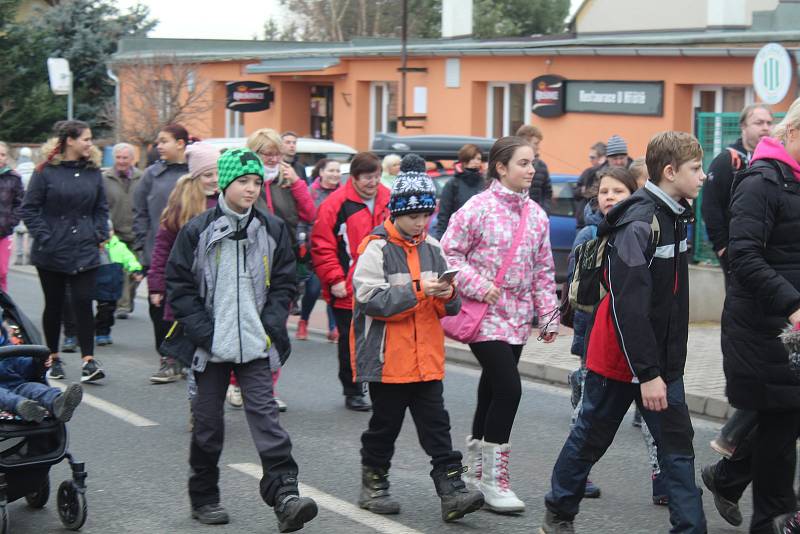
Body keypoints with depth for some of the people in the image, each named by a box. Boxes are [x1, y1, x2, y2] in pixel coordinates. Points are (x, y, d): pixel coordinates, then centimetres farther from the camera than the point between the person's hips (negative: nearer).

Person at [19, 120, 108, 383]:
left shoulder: (93, 172, 8)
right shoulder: (46, 172, -6)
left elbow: (101, 208, 17)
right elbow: (29, 209, -4)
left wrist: (100, 235, 4)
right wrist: (45, 238, -12)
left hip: (85, 252, 2)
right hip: (52, 253, -2)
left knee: (83, 303, -6)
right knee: (54, 305, 9)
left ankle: (88, 361, -8)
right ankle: (53, 358, 22)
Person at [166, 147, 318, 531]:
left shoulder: (272, 230, 4)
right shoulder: (197, 232, -2)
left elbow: (283, 283, 10)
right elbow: (179, 288, -1)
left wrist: (271, 326, -3)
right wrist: (203, 333, -8)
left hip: (255, 345, 1)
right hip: (211, 347, -1)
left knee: (265, 414, -9)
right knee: (208, 421, 8)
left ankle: (284, 494, -16)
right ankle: (204, 498, 21)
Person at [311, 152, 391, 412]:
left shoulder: (389, 200, 4)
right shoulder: (336, 204, -10)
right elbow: (322, 247, -9)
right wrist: (335, 280, -12)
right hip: (349, 291, -4)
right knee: (351, 343, 7)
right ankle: (353, 392, 19)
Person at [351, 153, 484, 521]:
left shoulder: (433, 249, 10)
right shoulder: (377, 248, -8)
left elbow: (450, 308, 15)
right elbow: (370, 299, -19)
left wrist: (447, 295, -9)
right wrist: (418, 290, -22)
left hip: (427, 359, 5)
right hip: (388, 359, -5)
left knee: (436, 428, 1)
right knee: (384, 426, 8)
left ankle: (451, 491, -3)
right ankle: (373, 486, 23)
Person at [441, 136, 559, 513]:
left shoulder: (536, 214, 9)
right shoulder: (478, 208, -10)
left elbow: (543, 270, 15)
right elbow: (448, 253, -8)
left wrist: (549, 315, 12)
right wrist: (478, 286, -16)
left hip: (517, 318, 7)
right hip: (485, 315, -7)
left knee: (492, 391, 12)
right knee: (508, 389, -14)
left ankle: (475, 472, 24)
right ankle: (494, 480, -4)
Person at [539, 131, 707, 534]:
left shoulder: (675, 216, 7)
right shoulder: (637, 224, -21)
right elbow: (628, 306, -25)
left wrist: (663, 367, 15)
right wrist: (646, 373, -25)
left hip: (661, 361, 8)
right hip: (621, 359, -8)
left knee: (678, 448, 2)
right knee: (590, 439, 9)